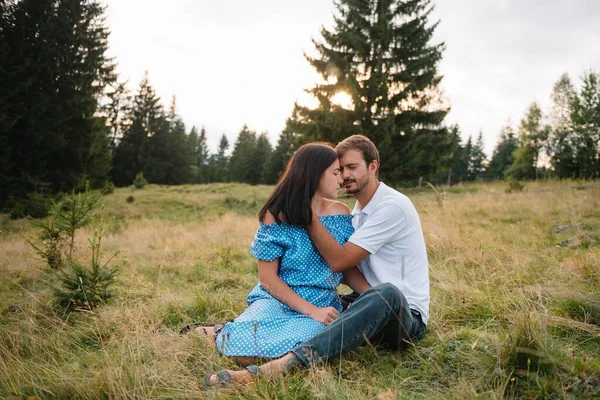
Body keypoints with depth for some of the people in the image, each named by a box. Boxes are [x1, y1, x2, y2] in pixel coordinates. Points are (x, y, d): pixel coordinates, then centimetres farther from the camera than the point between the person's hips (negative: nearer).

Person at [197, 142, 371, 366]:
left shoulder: (340, 213, 3)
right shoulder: (277, 216, -8)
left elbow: (348, 268, 8)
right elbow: (267, 277, -9)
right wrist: (312, 311, -18)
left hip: (322, 307, 3)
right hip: (276, 300, -3)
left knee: (293, 354, -30)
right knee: (244, 354, -29)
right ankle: (220, 335, 7)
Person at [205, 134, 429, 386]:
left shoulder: (393, 206, -16)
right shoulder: (360, 210, 12)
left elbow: (340, 261, -20)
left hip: (406, 317, -9)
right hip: (373, 308, 9)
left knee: (387, 293, -42)